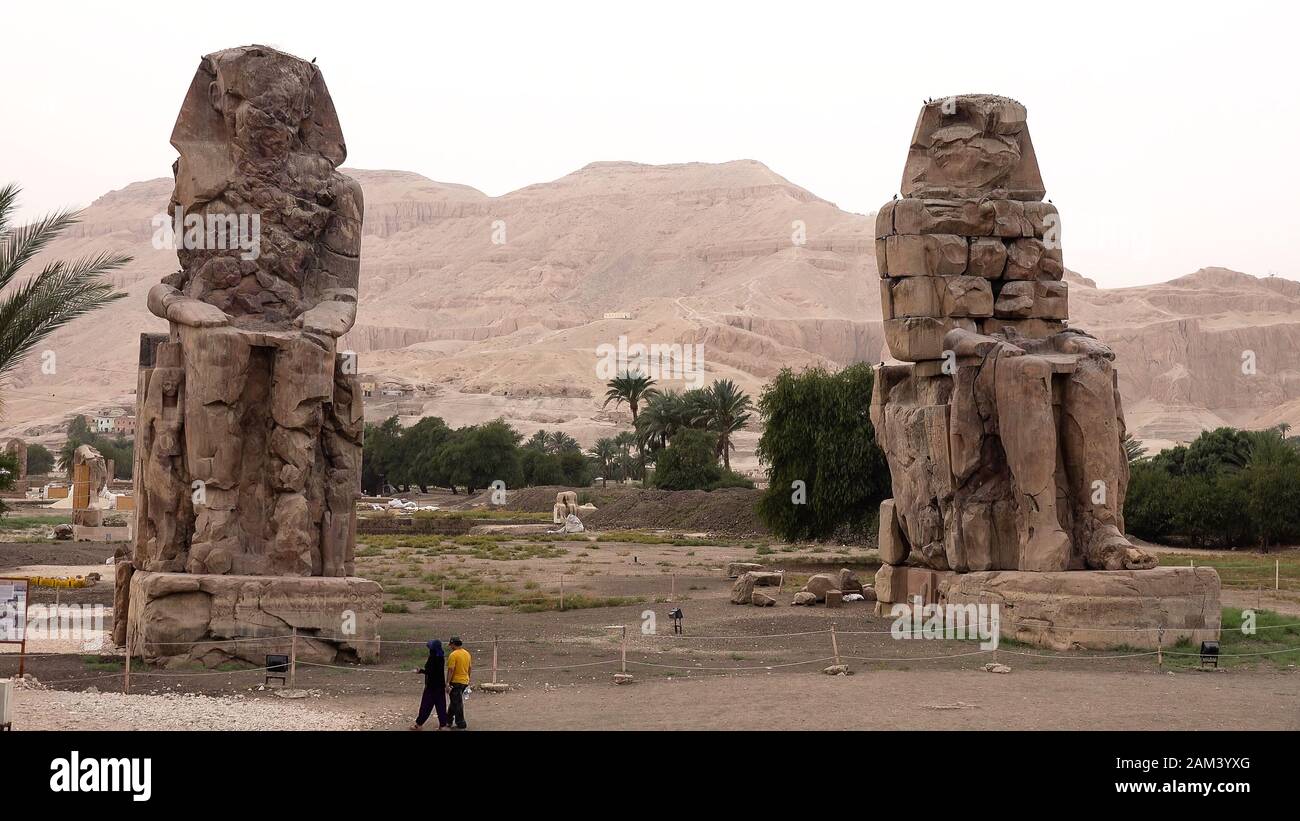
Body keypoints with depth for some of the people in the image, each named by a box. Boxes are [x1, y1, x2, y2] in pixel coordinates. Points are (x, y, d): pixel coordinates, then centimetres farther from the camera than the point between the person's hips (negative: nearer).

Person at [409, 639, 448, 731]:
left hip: (432, 685, -7)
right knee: (441, 704, 9)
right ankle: (443, 724, 9)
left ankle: (419, 724, 10)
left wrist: (420, 670, -6)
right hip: (440, 685, 7)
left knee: (426, 704, 2)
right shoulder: (441, 657, 6)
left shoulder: (432, 658, -17)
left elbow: (429, 672, -19)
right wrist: (423, 670, 18)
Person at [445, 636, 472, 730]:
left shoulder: (453, 655, -16)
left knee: (457, 703, 1)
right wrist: (468, 679, 26)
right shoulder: (467, 653, 7)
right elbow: (469, 668, 15)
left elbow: (451, 670, -20)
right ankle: (449, 720, 28)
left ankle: (461, 724, 4)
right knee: (454, 702, 19)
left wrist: (447, 684, -17)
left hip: (456, 682, -8)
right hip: (465, 681, 8)